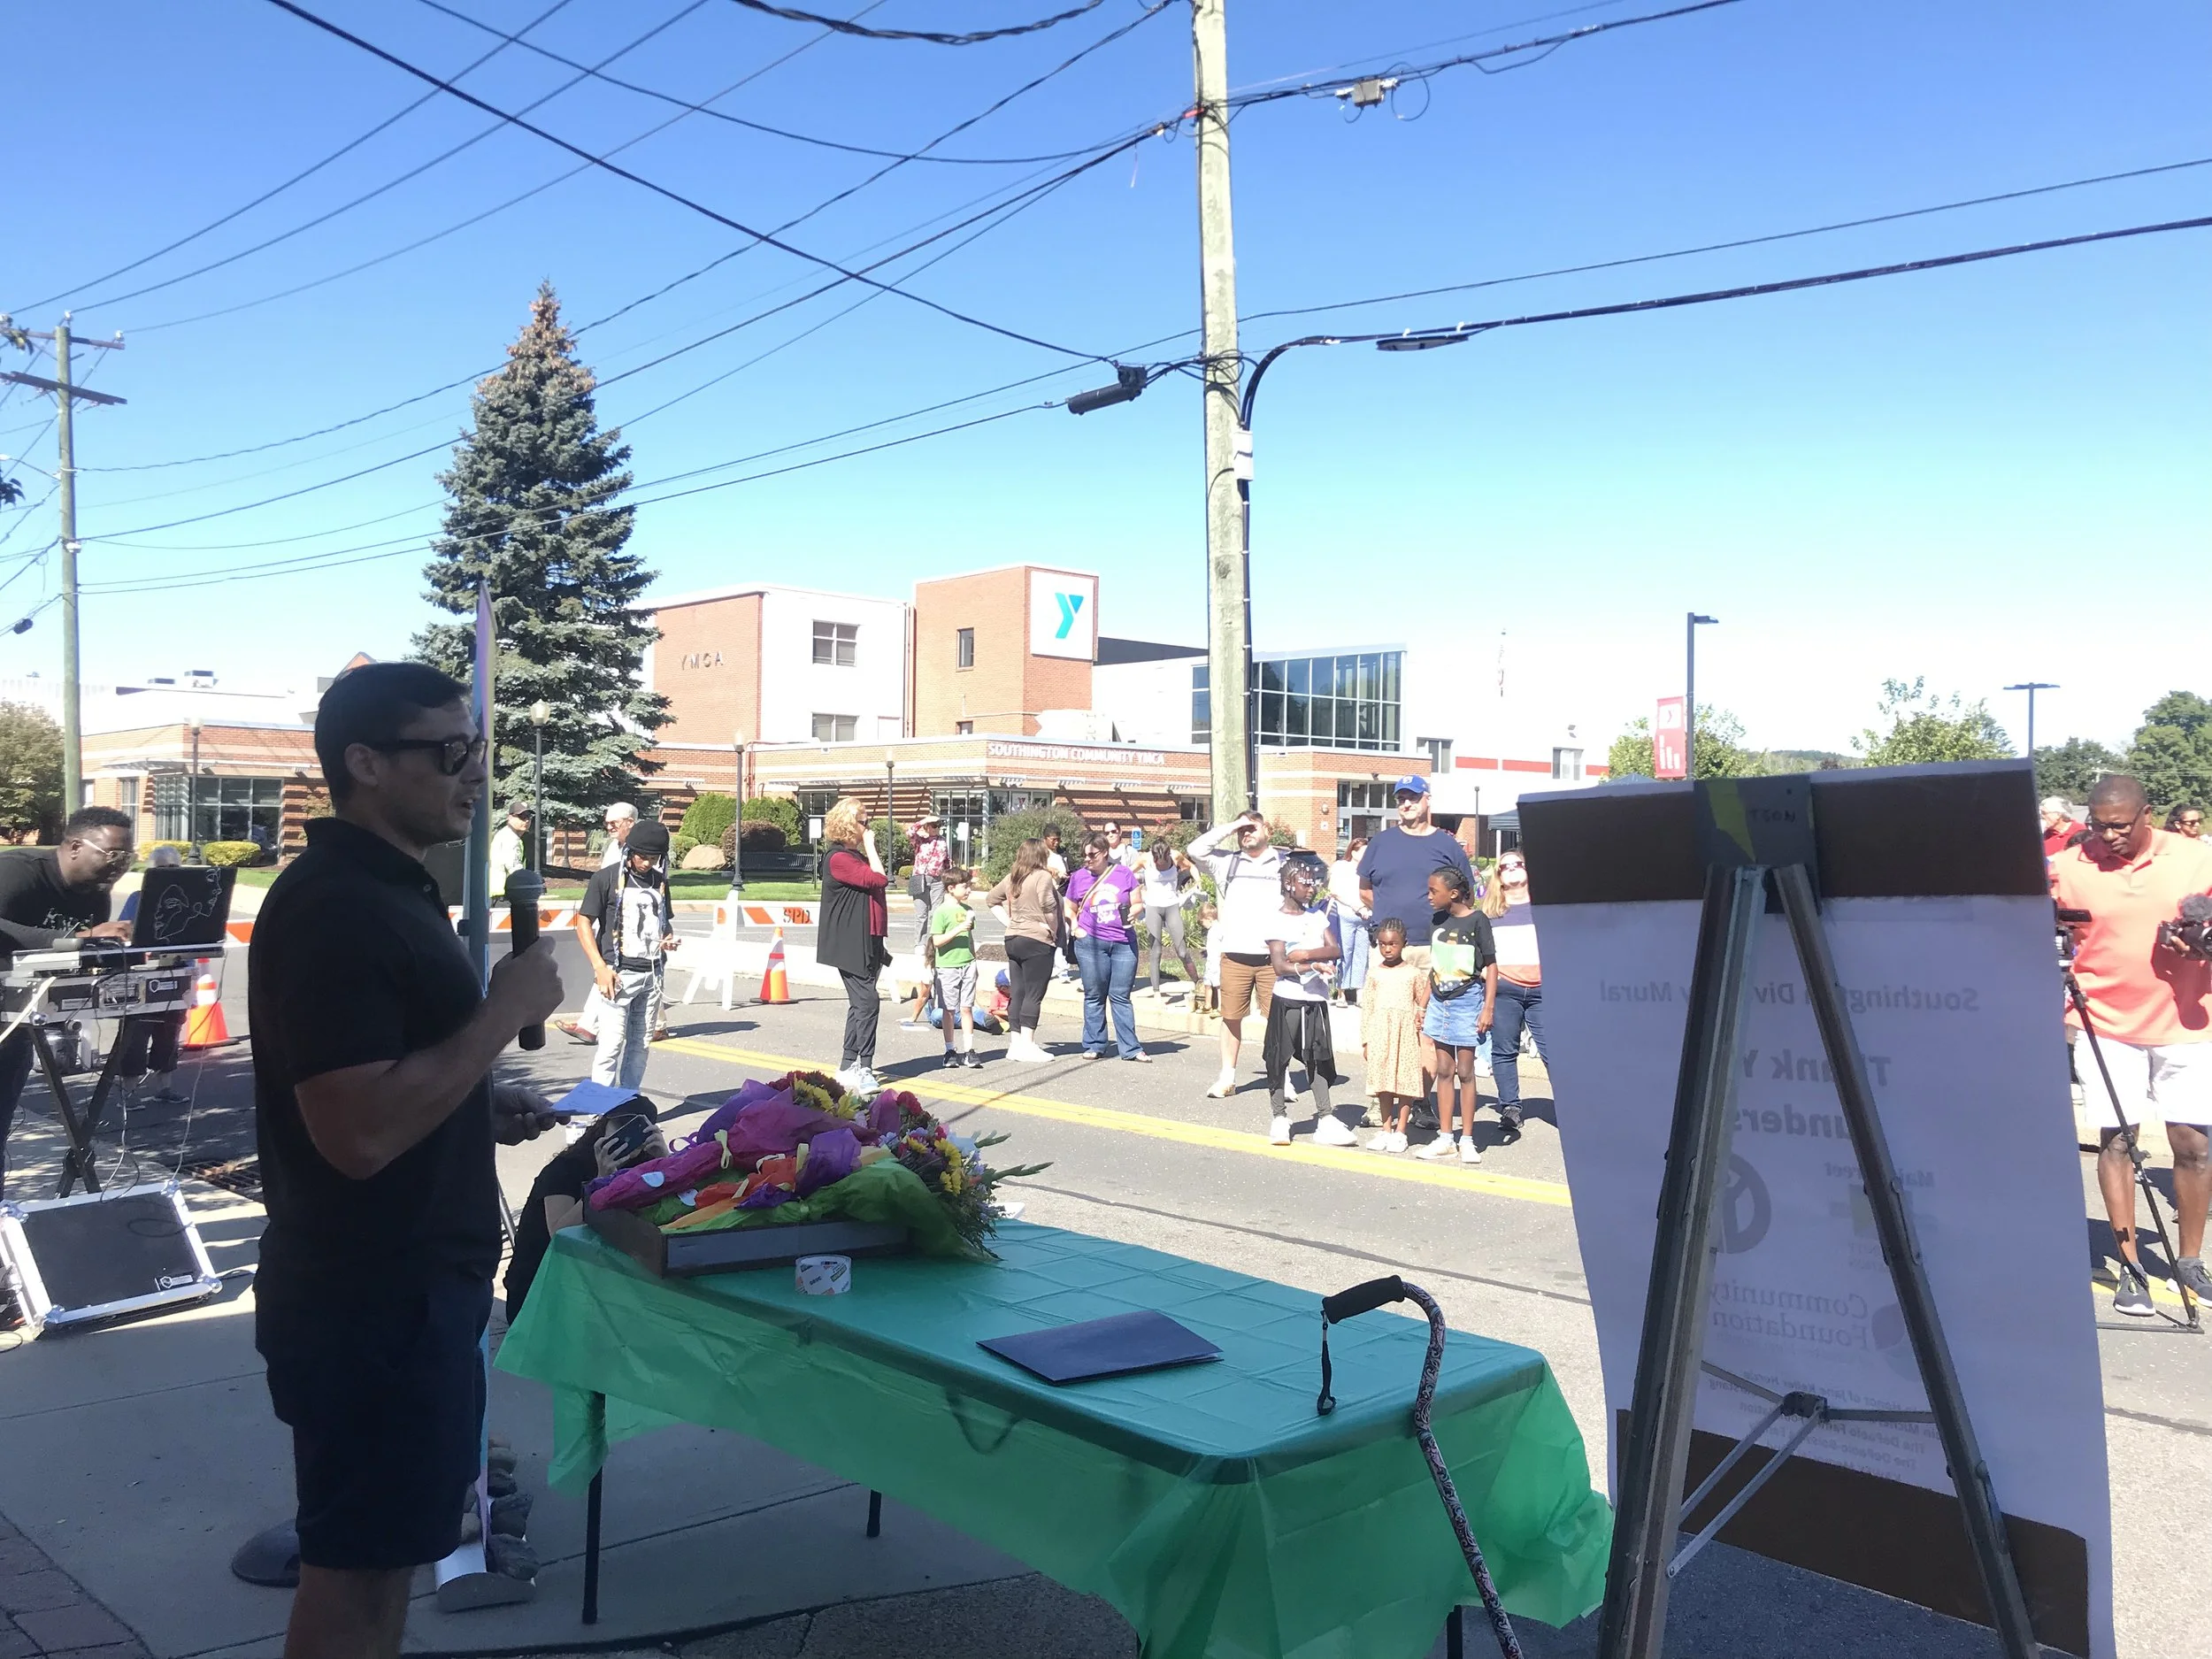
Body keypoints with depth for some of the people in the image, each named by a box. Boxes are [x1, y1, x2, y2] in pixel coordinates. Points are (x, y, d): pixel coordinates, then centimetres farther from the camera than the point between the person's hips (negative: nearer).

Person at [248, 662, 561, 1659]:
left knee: (384, 1548, 22)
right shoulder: (330, 908, -23)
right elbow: (359, 1131, -30)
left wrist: (481, 1107, 8)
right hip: (368, 1300, -10)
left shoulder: (391, 890, 10)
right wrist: (504, 1012, -23)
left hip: (410, 1281, 10)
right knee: (358, 1567, 5)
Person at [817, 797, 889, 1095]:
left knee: (859, 1004, 12)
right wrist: (870, 847, -10)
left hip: (866, 942, 10)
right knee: (867, 1001, -13)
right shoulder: (838, 858, -13)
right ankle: (864, 1067, -9)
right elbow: (879, 880, -22)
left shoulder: (857, 857, 19)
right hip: (849, 944, -10)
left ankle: (849, 1067, 17)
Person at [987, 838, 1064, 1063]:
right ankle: (1027, 1044, -4)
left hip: (1013, 939, 8)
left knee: (1016, 994, 9)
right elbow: (1050, 908, -21)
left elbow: (991, 899, 18)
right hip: (1037, 942, -7)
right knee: (1034, 994, -3)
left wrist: (1008, 921, 12)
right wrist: (1054, 931, -6)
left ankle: (1016, 1043, 12)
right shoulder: (1043, 876, -12)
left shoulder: (1012, 878, 10)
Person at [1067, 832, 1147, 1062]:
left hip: (1124, 943, 0)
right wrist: (1075, 928, -2)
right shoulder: (1078, 877, 5)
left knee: (1121, 997, 2)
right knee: (1094, 997, 6)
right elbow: (1070, 909, 15)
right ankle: (1094, 1046, 13)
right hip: (1091, 944, 0)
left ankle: (1130, 1048, 5)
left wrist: (1133, 912, -12)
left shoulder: (1124, 873, 3)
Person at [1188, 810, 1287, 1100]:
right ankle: (1227, 1077, 15)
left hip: (1273, 956, -1)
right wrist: (1229, 827, -1)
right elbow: (1196, 850, -2)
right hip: (1235, 955, 1)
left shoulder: (1283, 863, 9)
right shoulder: (1227, 861, 11)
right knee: (1231, 1017, 6)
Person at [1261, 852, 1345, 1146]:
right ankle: (1279, 1118, 12)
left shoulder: (1318, 917, 10)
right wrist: (1311, 966, -27)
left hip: (1316, 1000, 5)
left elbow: (1335, 950, -2)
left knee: (1318, 1059, 7)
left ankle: (1326, 1120, 9)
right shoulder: (1277, 920, -6)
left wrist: (1304, 954, -15)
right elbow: (1279, 966, -14)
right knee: (1279, 1058, 2)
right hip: (1287, 999, -4)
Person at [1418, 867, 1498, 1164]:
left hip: (1467, 999, -5)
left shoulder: (1476, 920, -8)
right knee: (1444, 1070, 8)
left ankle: (1467, 1140, 7)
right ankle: (1444, 1138, 13)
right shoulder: (1439, 922, 8)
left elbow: (1491, 965, -8)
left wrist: (1488, 1007, -13)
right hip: (1440, 1002, 5)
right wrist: (1423, 1005, 13)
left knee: (1465, 1071, 0)